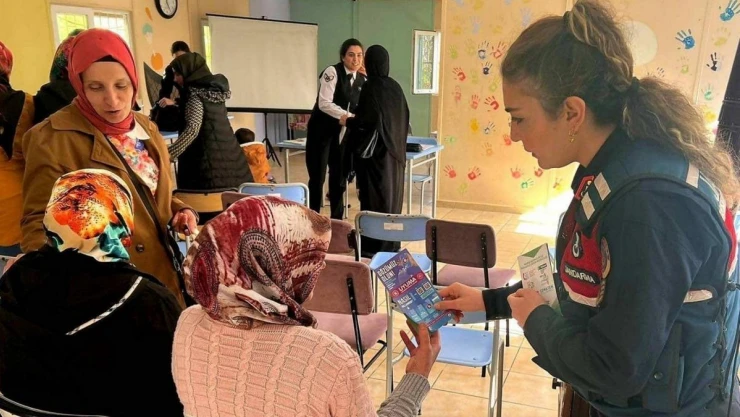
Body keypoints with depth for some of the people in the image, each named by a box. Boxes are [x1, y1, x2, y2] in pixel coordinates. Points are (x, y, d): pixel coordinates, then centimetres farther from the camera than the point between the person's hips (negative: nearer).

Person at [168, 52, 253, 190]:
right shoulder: (216, 87, 11)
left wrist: (169, 154, -30)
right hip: (230, 155, 8)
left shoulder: (195, 93, -12)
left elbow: (192, 129, -26)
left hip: (210, 160, -8)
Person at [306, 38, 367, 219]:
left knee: (339, 178, 10)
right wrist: (348, 116, -31)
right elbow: (324, 104, -23)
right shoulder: (332, 72, -14)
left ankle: (337, 221, 22)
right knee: (317, 178, -1)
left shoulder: (363, 81, 4)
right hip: (321, 130, -6)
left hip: (343, 133, 6)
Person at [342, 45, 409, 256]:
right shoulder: (395, 87, 7)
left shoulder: (370, 88, -14)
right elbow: (403, 118, 11)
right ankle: (391, 243, 22)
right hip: (395, 151, 7)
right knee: (391, 195, 13)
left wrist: (348, 121, -4)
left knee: (374, 197, 0)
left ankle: (374, 246, 6)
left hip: (376, 151, -7)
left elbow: (367, 121, -21)